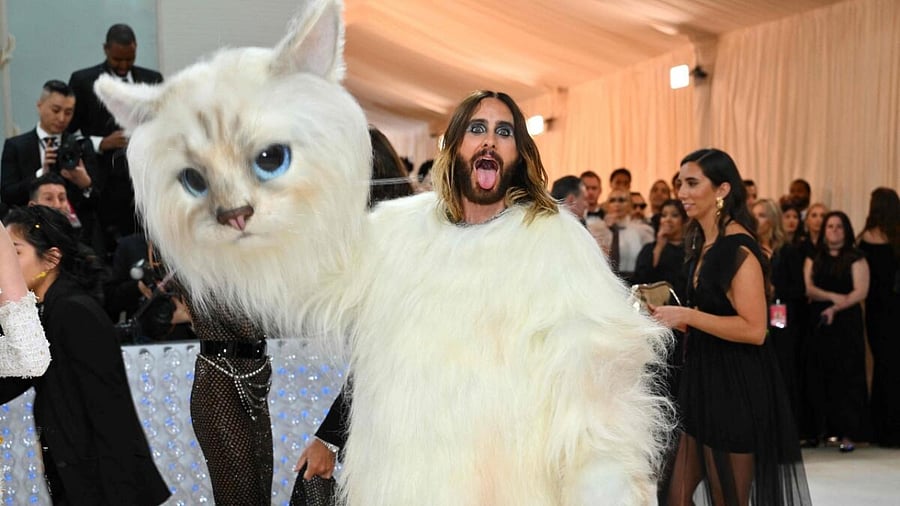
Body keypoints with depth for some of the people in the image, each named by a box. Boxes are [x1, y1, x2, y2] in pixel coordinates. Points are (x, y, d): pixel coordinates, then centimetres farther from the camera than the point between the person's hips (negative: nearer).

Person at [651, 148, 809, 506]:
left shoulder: (738, 247, -16)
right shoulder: (704, 245, 13)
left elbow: (753, 329, -22)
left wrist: (687, 316, -19)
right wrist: (671, 317, 8)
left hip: (737, 389, -9)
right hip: (705, 382, 9)